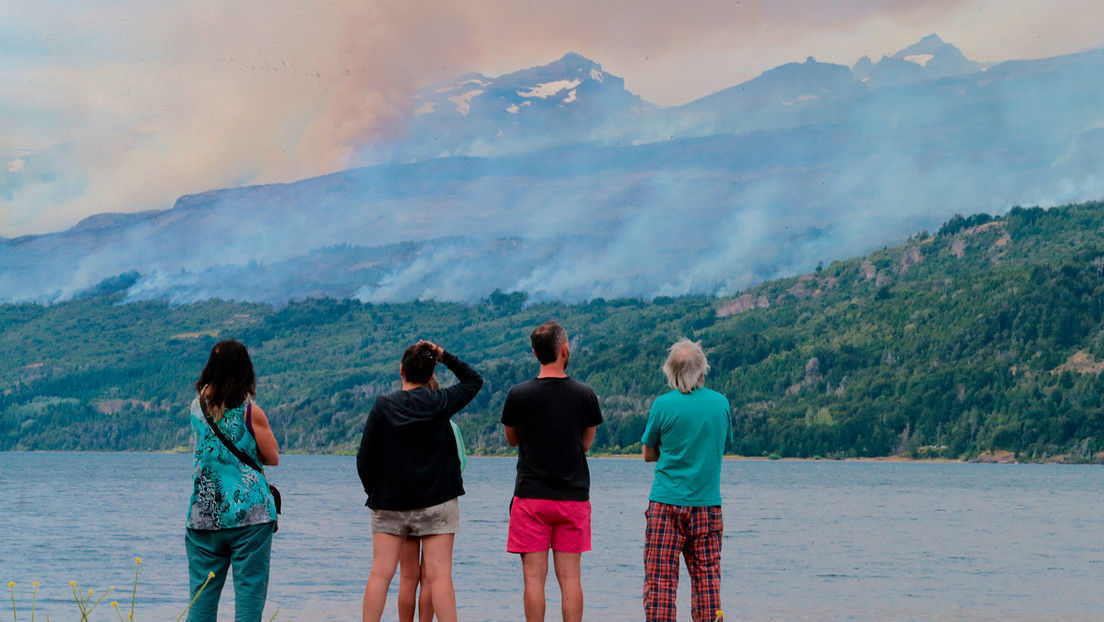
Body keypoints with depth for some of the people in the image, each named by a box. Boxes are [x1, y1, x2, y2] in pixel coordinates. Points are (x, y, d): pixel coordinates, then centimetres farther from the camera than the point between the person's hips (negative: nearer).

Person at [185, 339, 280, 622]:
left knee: (201, 595, 7)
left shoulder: (197, 407, 5)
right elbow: (273, 458, 1)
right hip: (249, 514, -4)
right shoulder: (250, 412, -7)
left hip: (204, 514, 4)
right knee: (249, 591, -2)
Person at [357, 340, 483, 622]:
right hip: (437, 503, 0)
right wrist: (444, 356, 7)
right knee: (439, 576, -2)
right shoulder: (440, 403, -5)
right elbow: (474, 380, 14)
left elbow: (365, 460, -1)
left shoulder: (382, 406, -4)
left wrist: (373, 492, 14)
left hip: (389, 503, 1)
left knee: (380, 574, 3)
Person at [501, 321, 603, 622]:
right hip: (574, 496, 2)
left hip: (531, 496, -2)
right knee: (570, 577, 4)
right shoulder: (585, 395, -1)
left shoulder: (519, 395, -6)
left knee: (534, 577, 0)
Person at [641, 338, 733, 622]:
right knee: (707, 577, 7)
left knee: (659, 578, -1)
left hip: (666, 503, -3)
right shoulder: (721, 403, 2)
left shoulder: (663, 404, -6)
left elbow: (648, 454, 4)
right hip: (707, 503, 3)